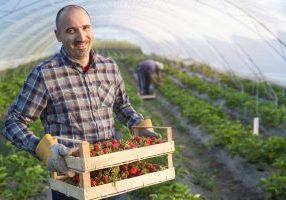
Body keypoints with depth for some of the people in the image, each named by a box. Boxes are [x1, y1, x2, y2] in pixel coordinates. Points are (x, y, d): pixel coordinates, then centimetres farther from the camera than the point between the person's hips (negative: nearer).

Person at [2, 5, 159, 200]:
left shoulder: (110, 67, 1)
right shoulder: (44, 74, -12)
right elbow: (14, 123, -8)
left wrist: (141, 127, 1)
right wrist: (42, 148, -25)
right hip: (69, 176, -4)